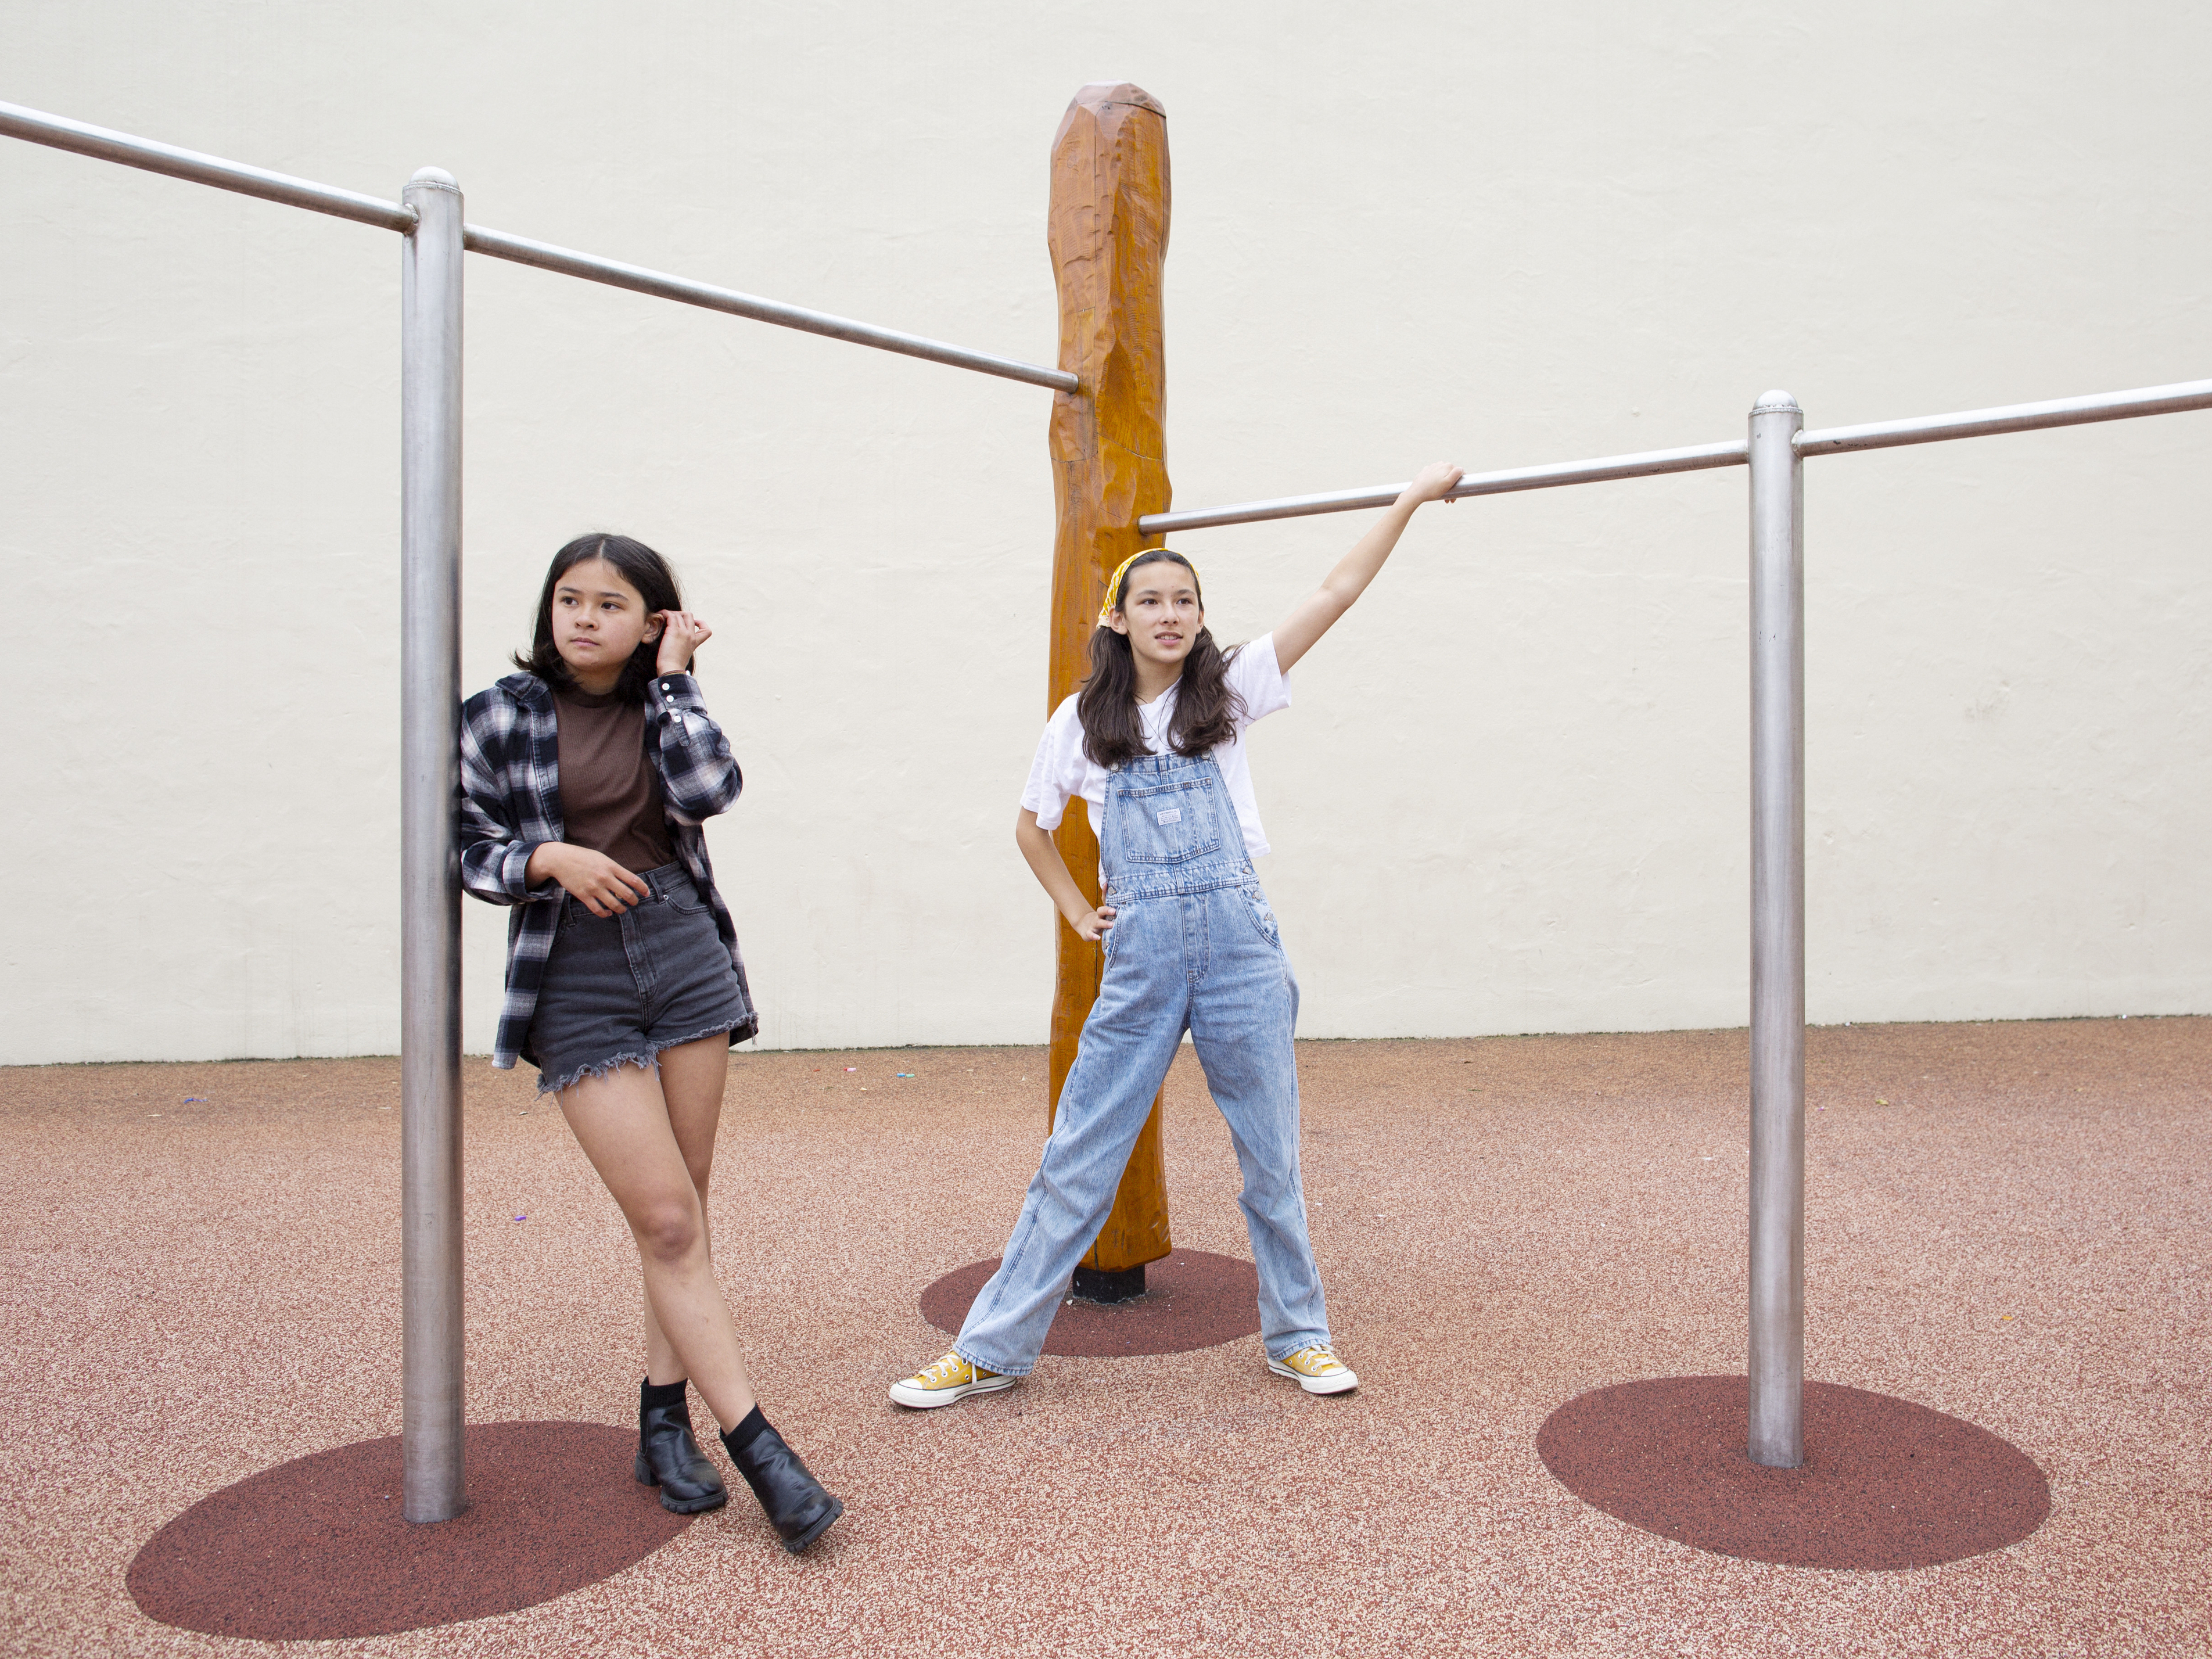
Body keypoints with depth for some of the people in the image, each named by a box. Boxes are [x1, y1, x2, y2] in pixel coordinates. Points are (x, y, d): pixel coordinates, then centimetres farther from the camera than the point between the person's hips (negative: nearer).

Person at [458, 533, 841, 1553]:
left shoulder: (661, 710, 9)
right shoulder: (501, 715, 2)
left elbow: (710, 790, -10)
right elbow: (467, 850, 4)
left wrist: (673, 677, -5)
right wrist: (552, 860, -14)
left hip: (686, 961, 3)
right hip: (577, 989, -3)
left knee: (683, 1214, 7)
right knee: (667, 1223, -7)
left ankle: (664, 1422, 21)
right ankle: (760, 1452, -3)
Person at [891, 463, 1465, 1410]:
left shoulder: (1226, 692, 3)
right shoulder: (1083, 720, 5)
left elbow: (1337, 593, -1)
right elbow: (1031, 827, 18)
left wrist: (1412, 497, -4)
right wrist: (1078, 913, 10)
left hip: (1238, 942, 0)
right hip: (1139, 954, 0)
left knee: (1272, 1158, 9)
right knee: (1076, 1160, 4)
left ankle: (1297, 1337, 28)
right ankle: (991, 1350, 15)